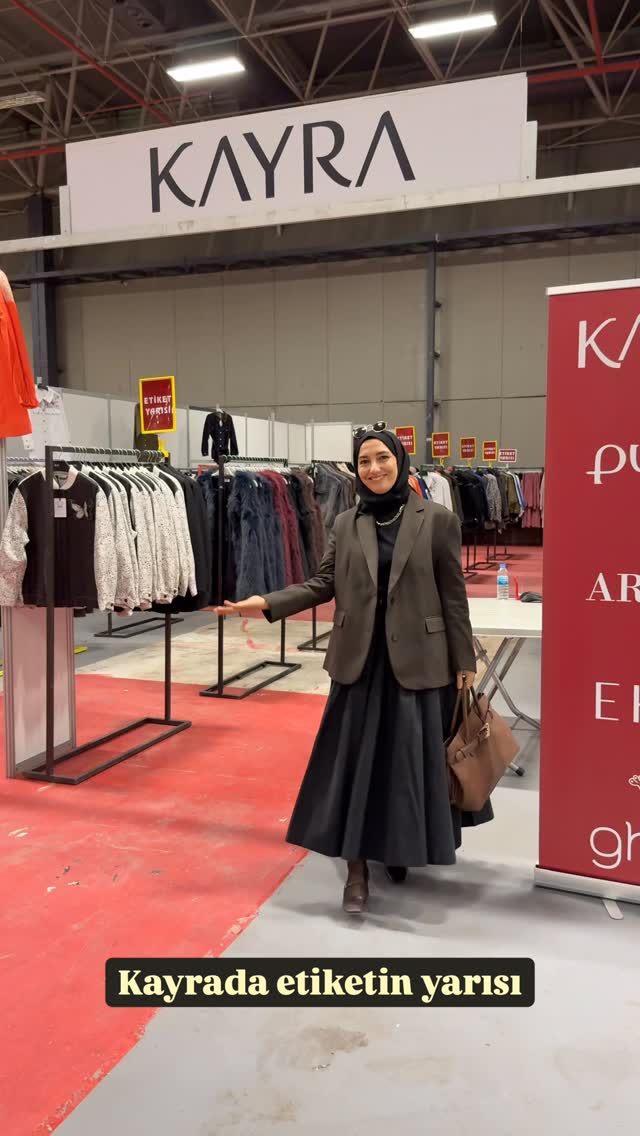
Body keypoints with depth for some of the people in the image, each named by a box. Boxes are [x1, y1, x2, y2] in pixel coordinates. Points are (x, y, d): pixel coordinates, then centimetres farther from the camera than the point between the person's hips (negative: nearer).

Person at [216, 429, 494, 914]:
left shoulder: (437, 519, -4)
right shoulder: (346, 523, 6)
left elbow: (453, 595, -3)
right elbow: (324, 583, 6)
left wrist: (464, 662, -2)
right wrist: (268, 603, -6)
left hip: (417, 662, -2)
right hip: (358, 661, 3)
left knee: (411, 758, 8)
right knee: (354, 759, 5)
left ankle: (400, 849, 32)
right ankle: (357, 869, 16)